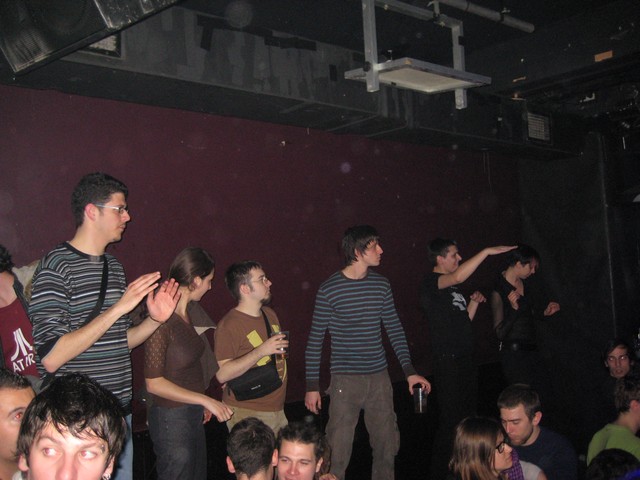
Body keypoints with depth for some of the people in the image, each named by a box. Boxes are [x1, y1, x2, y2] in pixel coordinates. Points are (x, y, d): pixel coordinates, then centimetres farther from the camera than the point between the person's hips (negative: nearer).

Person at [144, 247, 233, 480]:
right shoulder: (162, 321, -21)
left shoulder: (190, 312, 5)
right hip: (172, 419, -9)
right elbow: (154, 383, -21)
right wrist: (205, 400, -20)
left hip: (194, 414, 9)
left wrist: (204, 403, 12)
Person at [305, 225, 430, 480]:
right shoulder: (330, 289, -9)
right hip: (345, 381, -4)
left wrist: (409, 370, 4)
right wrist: (312, 385, -5)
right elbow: (315, 339, -4)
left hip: (379, 377, 5)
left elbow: (395, 329, 10)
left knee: (387, 445, 15)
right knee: (338, 453, 0)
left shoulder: (381, 284, 4)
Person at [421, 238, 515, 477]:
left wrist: (474, 302, 6)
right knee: (450, 421, -6)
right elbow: (458, 277, -30)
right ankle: (440, 471, 5)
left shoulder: (452, 288, 17)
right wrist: (487, 251, -28)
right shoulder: (430, 282, -10)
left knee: (468, 417, 16)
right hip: (447, 361, -9)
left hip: (465, 359, 9)